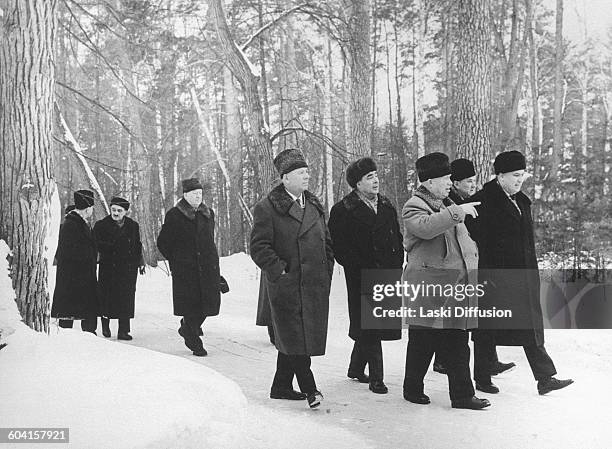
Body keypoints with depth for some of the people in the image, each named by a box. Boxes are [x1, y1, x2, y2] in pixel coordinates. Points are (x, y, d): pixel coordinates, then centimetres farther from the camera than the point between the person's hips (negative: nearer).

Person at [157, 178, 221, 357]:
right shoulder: (174, 215, -3)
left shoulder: (208, 214, 12)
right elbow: (162, 243, 4)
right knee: (190, 306, -3)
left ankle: (187, 328, 30)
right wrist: (175, 261, 3)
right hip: (185, 269, -4)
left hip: (208, 267, 5)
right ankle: (195, 343, 12)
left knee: (210, 302, 2)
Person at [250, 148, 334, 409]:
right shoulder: (267, 208, -7)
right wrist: (280, 271, -15)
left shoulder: (314, 206, 16)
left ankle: (281, 387, 24)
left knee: (291, 338, 13)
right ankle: (309, 388, 3)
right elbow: (258, 247, -11)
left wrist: (326, 272, 12)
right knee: (295, 337, -5)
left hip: (315, 286, 7)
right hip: (287, 286, -7)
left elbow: (327, 242, 22)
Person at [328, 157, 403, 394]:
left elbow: (397, 238, 20)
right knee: (369, 325, -4)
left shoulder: (386, 206, 14)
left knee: (367, 327, 14)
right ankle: (375, 377, 4)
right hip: (362, 279, -6)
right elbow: (338, 246, -9)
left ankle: (356, 368, 31)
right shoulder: (343, 210, -6)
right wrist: (359, 267, -14)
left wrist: (397, 264, 8)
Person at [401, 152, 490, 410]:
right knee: (422, 342, 4)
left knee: (457, 345, 6)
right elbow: (426, 227, -30)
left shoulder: (448, 206, 21)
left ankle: (462, 396, 11)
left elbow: (463, 241, 32)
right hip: (427, 286, -7)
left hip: (455, 286, 7)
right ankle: (412, 390, 21)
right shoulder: (413, 207, -6)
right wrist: (456, 212, -28)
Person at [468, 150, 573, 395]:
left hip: (524, 276, 7)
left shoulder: (521, 201, 13)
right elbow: (476, 242, -16)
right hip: (494, 278, -7)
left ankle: (545, 378, 9)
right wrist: (483, 276, -20)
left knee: (532, 328, 6)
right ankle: (482, 379, 19)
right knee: (487, 330, 6)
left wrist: (532, 272, 18)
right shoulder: (481, 202, -13)